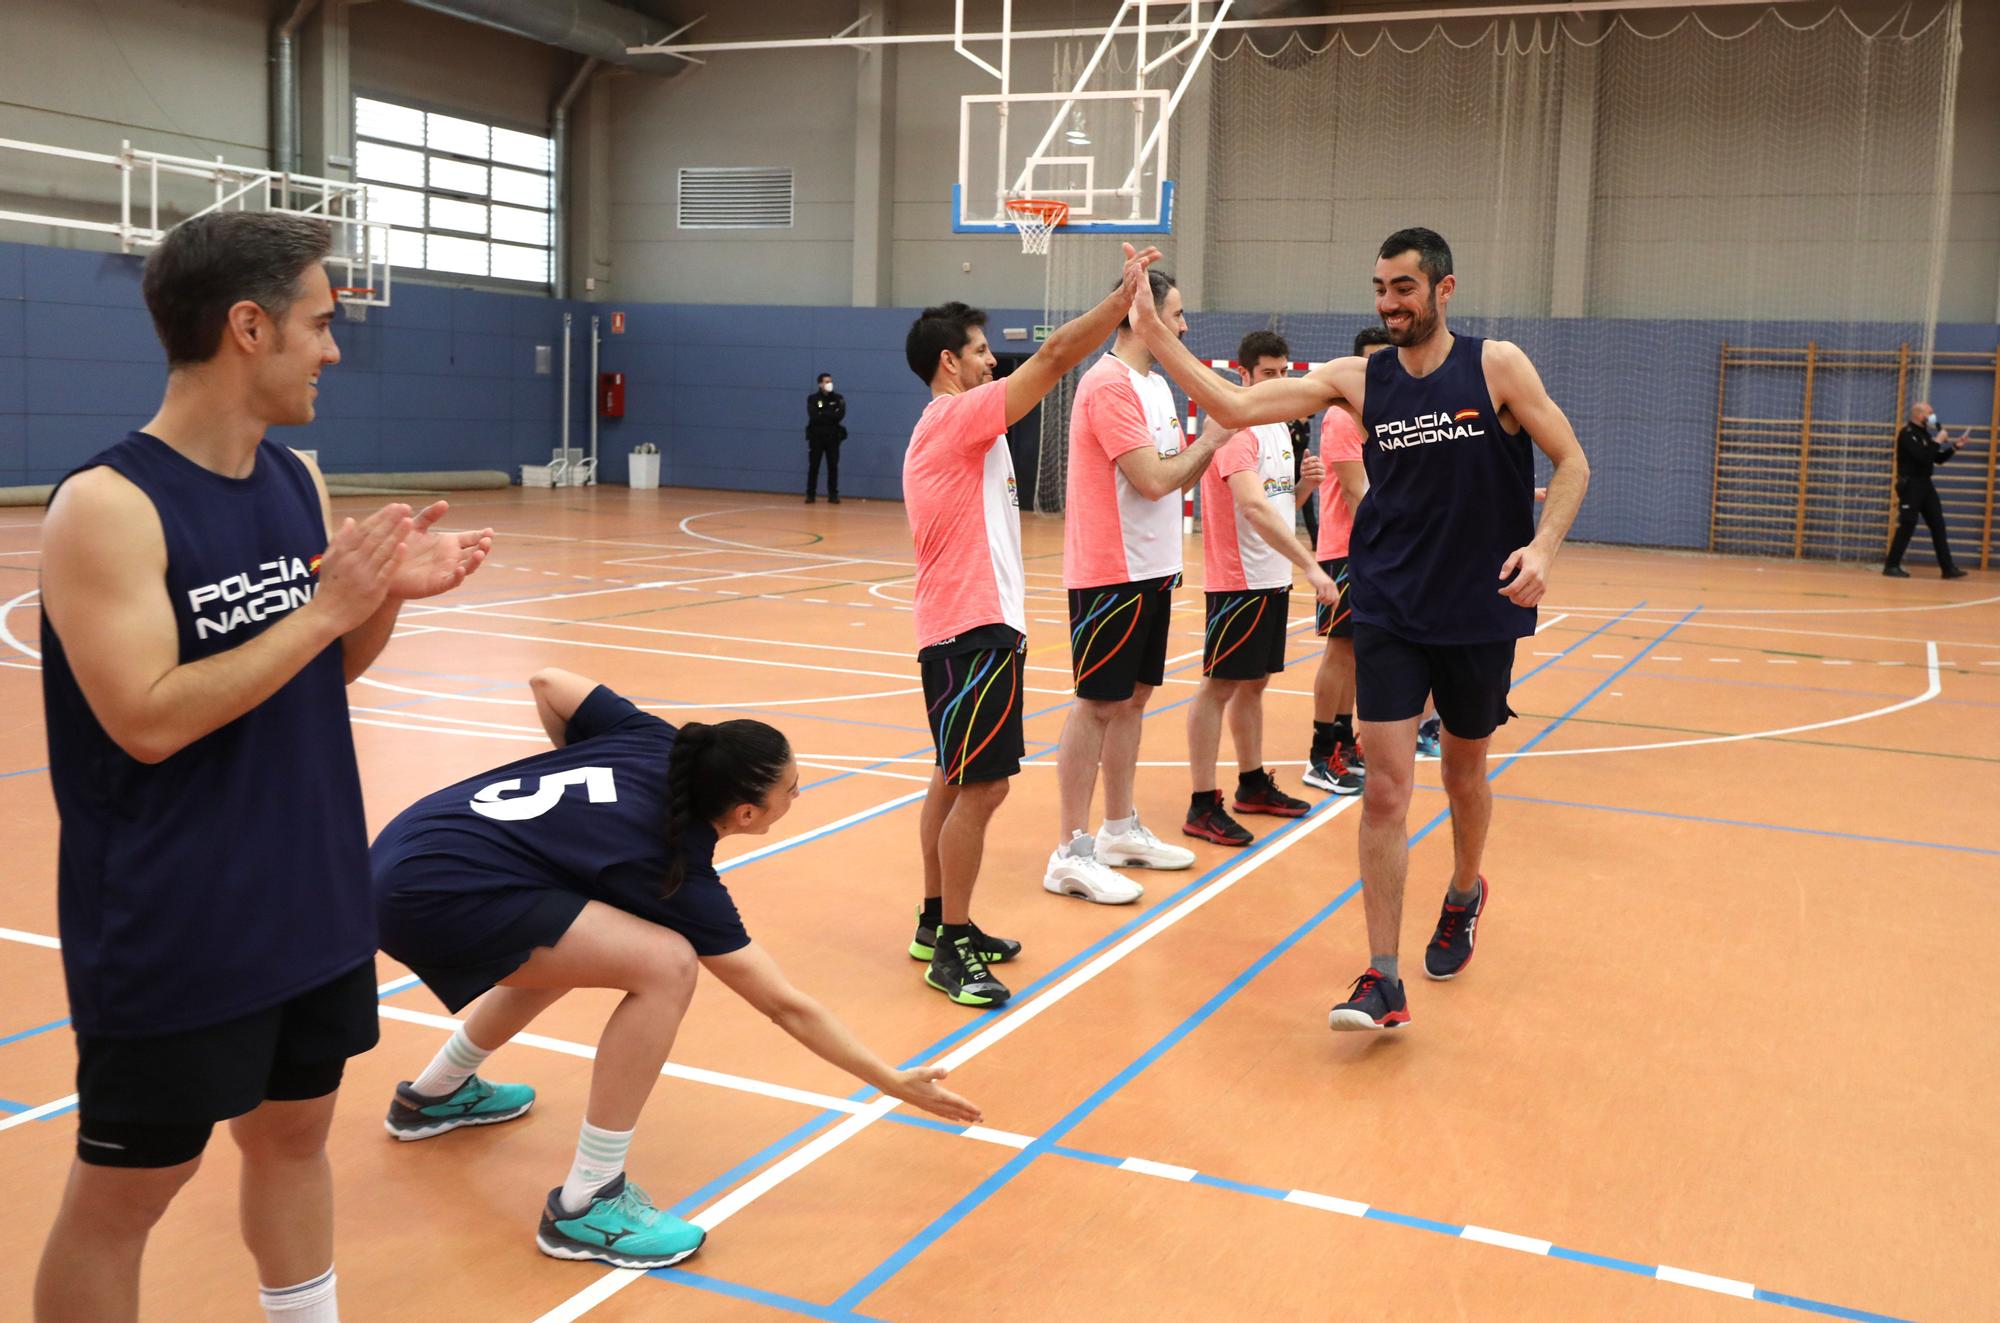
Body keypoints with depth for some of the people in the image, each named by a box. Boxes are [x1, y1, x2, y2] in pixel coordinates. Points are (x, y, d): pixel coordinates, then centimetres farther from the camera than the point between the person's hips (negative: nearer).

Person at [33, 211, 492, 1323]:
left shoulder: (299, 482, 4)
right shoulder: (108, 504, -19)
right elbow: (148, 721, -24)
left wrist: (387, 593, -7)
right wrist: (326, 607, -24)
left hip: (313, 903, 7)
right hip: (174, 933, -7)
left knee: (296, 1134, 21)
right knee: (125, 1190, 7)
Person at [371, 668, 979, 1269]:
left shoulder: (652, 742, 4)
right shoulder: (680, 877, -10)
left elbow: (546, 682, 14)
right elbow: (786, 1007, -6)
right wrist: (898, 1084, 0)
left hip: (399, 851, 10)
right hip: (436, 896, -10)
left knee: (576, 942, 31)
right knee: (666, 963, -17)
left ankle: (435, 1095, 50)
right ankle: (586, 1207, -7)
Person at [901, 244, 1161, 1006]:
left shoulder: (951, 428, 20)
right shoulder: (958, 416, -11)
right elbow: (1055, 357, -19)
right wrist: (1126, 294, -14)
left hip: (966, 629, 11)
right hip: (974, 630, -11)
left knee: (956, 781, 15)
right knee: (979, 787, -9)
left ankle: (938, 925, 24)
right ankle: (952, 950, -3)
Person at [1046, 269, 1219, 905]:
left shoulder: (1156, 385, 14)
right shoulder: (1110, 385, -16)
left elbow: (1177, 473, 17)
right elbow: (1154, 478, -21)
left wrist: (1213, 438, 2)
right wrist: (1214, 437, -9)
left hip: (1150, 571, 9)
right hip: (1110, 572, -9)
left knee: (1132, 697, 15)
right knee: (1097, 704, -5)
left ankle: (1121, 830, 26)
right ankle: (1071, 854, 1)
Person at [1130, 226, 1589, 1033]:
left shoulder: (1497, 367, -5)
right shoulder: (1358, 379, 0)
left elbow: (1571, 462, -1)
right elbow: (1235, 406, -7)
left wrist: (1544, 545, -19)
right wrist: (1154, 334, -17)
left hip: (1481, 612, -1)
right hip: (1388, 612, 1)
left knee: (1464, 772, 17)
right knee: (1385, 788, -7)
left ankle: (1464, 896, 47)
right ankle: (1383, 981, -2)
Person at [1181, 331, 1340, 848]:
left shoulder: (1279, 427, 14)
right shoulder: (1234, 426, -16)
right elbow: (1253, 506, -27)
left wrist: (1304, 482, -2)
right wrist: (1310, 565, -30)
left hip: (1274, 578, 9)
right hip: (1238, 578, -9)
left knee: (1254, 683, 17)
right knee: (1219, 686, -5)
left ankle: (1253, 785, 28)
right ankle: (1202, 806, -1)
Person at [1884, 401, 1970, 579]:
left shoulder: (1924, 433, 15)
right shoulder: (1907, 434, -13)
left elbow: (1938, 459, 20)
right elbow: (1923, 457, -24)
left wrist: (1954, 447, 8)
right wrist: (1938, 441, -15)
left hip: (1925, 484, 9)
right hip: (1910, 486, -9)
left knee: (1938, 525, 5)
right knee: (1907, 526, -8)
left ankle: (1948, 568, 7)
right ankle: (1891, 566, 1)